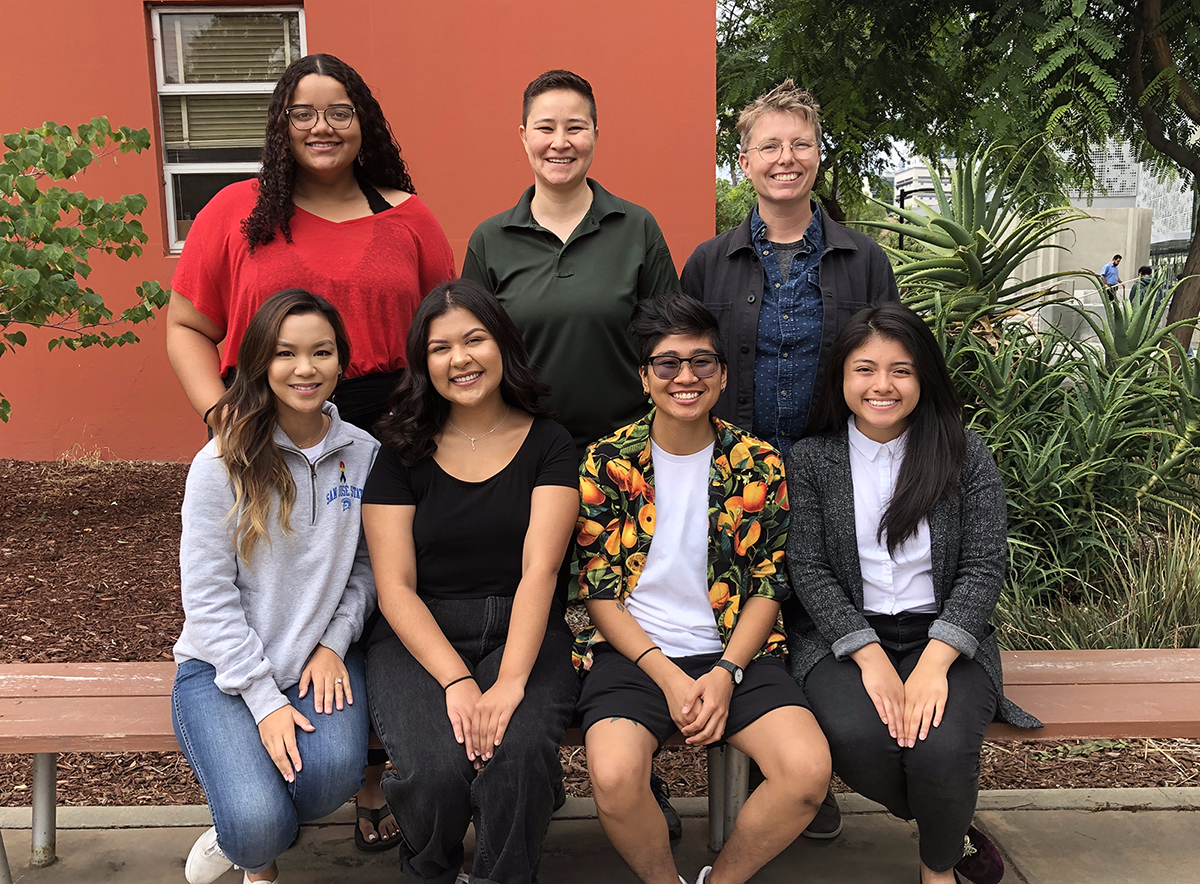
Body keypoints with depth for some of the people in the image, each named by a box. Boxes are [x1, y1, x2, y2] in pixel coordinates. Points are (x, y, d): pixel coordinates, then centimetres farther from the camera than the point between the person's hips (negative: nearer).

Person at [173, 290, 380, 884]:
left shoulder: (363, 454, 0)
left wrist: (334, 643, -6)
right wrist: (264, 700, -15)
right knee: (259, 824, -24)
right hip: (223, 666, -2)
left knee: (334, 771, -28)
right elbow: (208, 598, -10)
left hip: (321, 657, 3)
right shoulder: (221, 465, -10)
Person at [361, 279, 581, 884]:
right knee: (434, 769, -27)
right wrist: (456, 681, -16)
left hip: (522, 633, 0)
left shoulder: (547, 444, 3)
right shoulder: (400, 451, 5)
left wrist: (510, 681, -22)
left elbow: (539, 569, -8)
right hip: (419, 638, 1)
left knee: (517, 755, -30)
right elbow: (395, 588, -2)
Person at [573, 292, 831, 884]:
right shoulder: (607, 463, 0)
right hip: (631, 650, -1)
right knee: (613, 776, -29)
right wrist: (667, 677, -12)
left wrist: (725, 674, -10)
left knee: (809, 769, -23)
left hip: (735, 651, 2)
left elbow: (768, 587, 5)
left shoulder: (759, 464, 4)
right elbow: (599, 591, -1)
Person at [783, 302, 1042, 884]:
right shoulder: (810, 460, 2)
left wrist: (934, 663, -18)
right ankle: (954, 830, 5)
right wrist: (871, 657, -17)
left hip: (945, 634, 0)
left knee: (940, 746, -28)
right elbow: (809, 569, -4)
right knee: (858, 737, -29)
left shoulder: (966, 456, 2)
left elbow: (985, 567, -4)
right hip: (841, 635, 0)